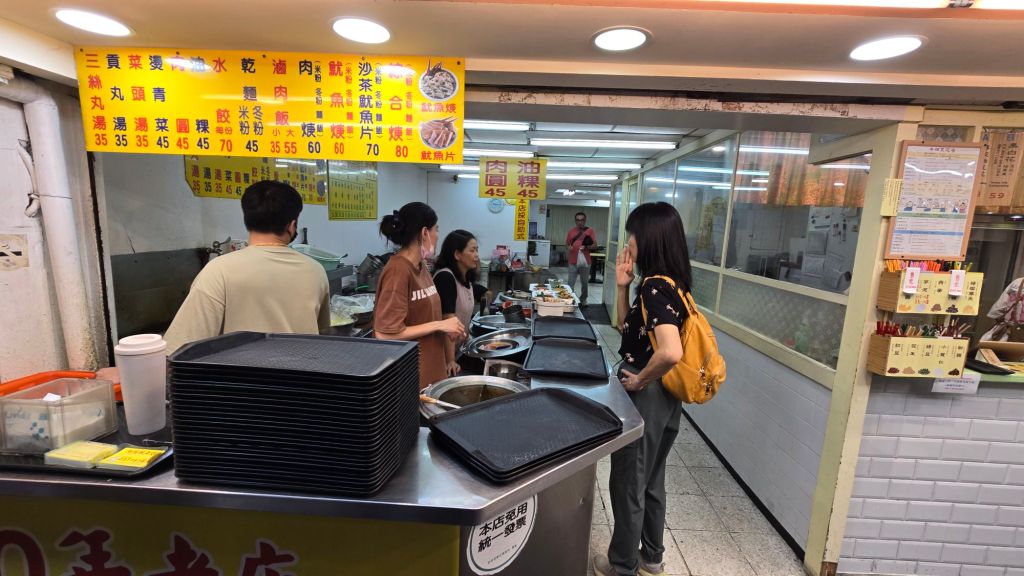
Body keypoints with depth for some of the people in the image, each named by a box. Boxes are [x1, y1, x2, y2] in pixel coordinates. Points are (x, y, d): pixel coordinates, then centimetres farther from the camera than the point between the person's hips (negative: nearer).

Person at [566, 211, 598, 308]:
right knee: (571, 283, 1)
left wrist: (586, 247, -20)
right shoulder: (571, 231, 8)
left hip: (585, 262, -1)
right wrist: (569, 247, -9)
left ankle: (583, 301, 22)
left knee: (584, 283, 9)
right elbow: (567, 244, 14)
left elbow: (595, 245, -2)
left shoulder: (590, 231, 2)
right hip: (573, 261, 1)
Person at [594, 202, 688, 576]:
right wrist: (623, 286, 1)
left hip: (645, 398, -9)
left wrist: (640, 380, -21)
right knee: (650, 481, 24)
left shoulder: (655, 288, -24)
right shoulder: (668, 284, 4)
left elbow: (671, 352, -37)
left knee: (627, 485, 12)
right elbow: (629, 330, 12)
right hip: (663, 399, 9)